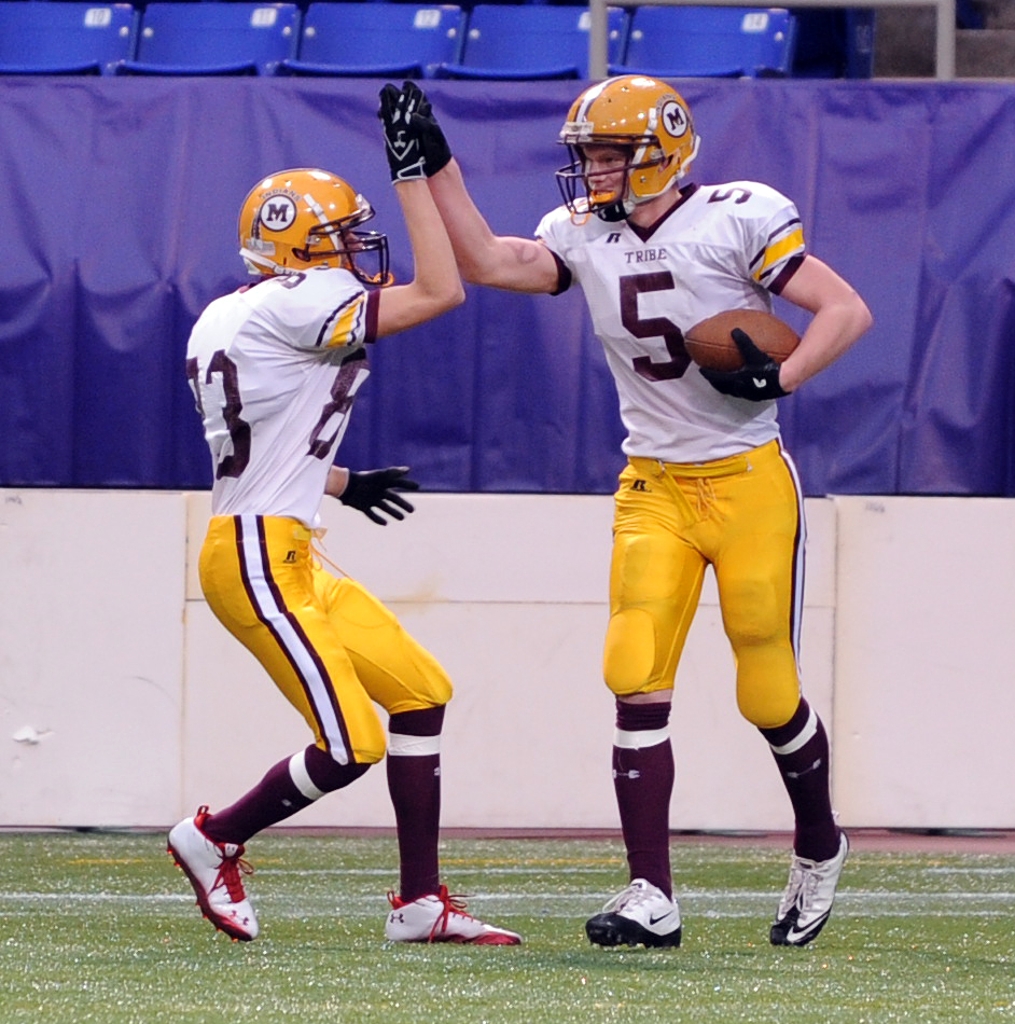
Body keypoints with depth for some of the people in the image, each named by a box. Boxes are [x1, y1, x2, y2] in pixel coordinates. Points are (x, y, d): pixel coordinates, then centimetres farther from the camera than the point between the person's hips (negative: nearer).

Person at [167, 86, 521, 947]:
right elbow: (441, 293, -16)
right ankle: (216, 840, 11)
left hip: (291, 559, 11)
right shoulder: (291, 305, -14)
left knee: (420, 693, 11)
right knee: (351, 745, -11)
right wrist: (413, 171, -10)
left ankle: (420, 901, 13)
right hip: (258, 557, -11)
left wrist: (343, 485, 32)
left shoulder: (227, 319, 15)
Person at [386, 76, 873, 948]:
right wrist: (434, 162, -2)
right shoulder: (585, 236, 6)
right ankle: (652, 899, -10)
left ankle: (820, 850, 30)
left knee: (769, 694, 3)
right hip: (654, 490, 4)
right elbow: (483, 261, 3)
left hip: (749, 483, -4)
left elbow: (847, 311, -10)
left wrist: (781, 377, -24)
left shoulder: (738, 220, -10)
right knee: (638, 686, -10)